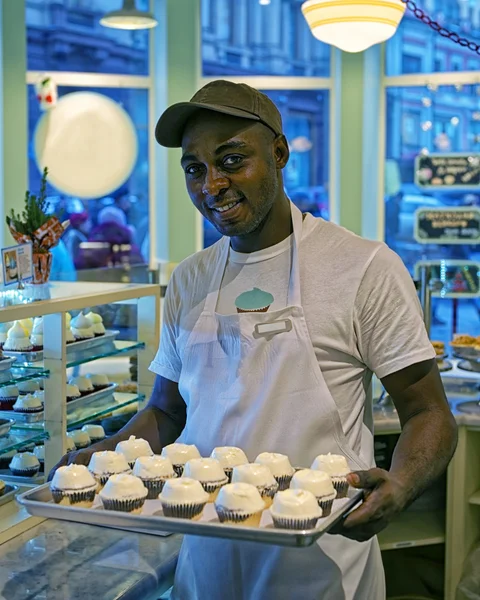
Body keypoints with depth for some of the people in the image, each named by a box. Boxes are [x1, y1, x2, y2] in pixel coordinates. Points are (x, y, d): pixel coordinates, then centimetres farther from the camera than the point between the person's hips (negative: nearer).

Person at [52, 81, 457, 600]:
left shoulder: (365, 267, -11)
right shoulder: (188, 281, 6)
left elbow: (427, 413, -7)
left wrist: (398, 488, -27)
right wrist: (103, 457, -5)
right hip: (208, 557, 5)